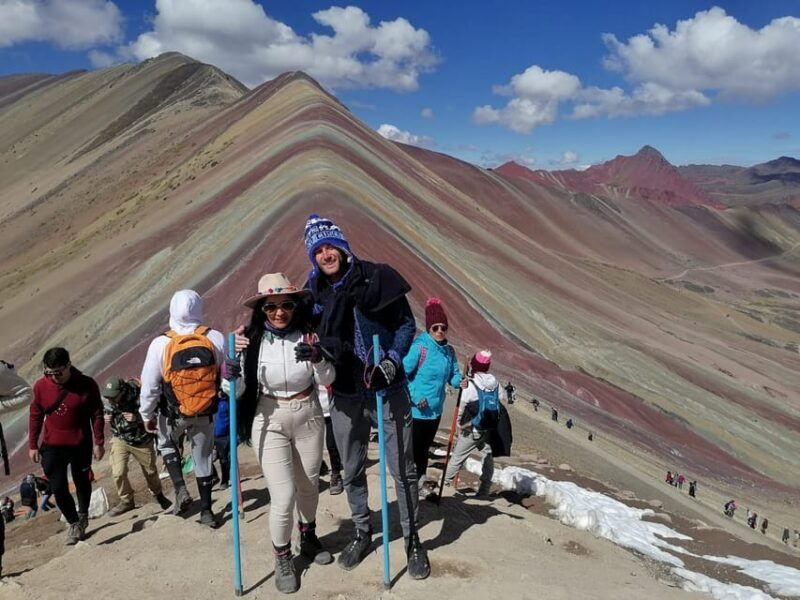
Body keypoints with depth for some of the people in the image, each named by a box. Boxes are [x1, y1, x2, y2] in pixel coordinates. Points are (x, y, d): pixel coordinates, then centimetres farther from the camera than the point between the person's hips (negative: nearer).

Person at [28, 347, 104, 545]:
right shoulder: (40, 386, -7)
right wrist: (32, 445, 6)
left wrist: (99, 443, -4)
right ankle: (73, 523, 19)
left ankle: (83, 516, 41)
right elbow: (35, 416, 4)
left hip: (81, 446, -1)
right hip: (52, 447, 1)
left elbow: (97, 415, -5)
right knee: (58, 488, -2)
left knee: (82, 483, 16)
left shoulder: (87, 385, -12)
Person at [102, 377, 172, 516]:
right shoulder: (109, 401, -13)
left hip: (142, 441, -3)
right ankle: (126, 501, 14)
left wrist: (137, 418, -35)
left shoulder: (138, 397, -27)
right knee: (118, 473, -10)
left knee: (150, 471, 14)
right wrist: (107, 419, -13)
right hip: (120, 440, 3)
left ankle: (158, 495, 41)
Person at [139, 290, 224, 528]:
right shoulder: (216, 339, -15)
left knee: (167, 444, 28)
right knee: (203, 457, 17)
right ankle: (206, 510, 26)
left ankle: (180, 490, 12)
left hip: (173, 414, -1)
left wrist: (147, 415, 5)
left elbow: (149, 385, -10)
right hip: (206, 413, 1)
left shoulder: (161, 344, -18)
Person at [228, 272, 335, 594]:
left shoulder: (308, 335, -11)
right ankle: (283, 558, 23)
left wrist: (318, 358, -27)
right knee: (283, 495, -5)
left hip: (309, 418, 2)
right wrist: (231, 377, -29)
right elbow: (238, 392, -8)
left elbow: (327, 380, -8)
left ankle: (308, 537, 49)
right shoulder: (251, 340, -13)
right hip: (270, 422, -2)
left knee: (309, 486, 21)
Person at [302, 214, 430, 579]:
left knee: (403, 469, 6)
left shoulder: (377, 277, -9)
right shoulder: (313, 291, 0)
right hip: (345, 394, 3)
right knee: (352, 472, 16)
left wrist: (392, 362, -15)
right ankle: (362, 533, 37)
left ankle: (412, 539, 25)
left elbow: (406, 324, -2)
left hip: (388, 390, -3)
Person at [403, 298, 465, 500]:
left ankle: (421, 481, 37)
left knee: (425, 446, 21)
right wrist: (415, 397, -20)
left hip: (435, 410, 7)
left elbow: (453, 374, 12)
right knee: (414, 447, 3)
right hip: (416, 410, -7)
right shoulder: (419, 348, -19)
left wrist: (459, 381, -10)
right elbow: (402, 374, -19)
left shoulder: (449, 351, 2)